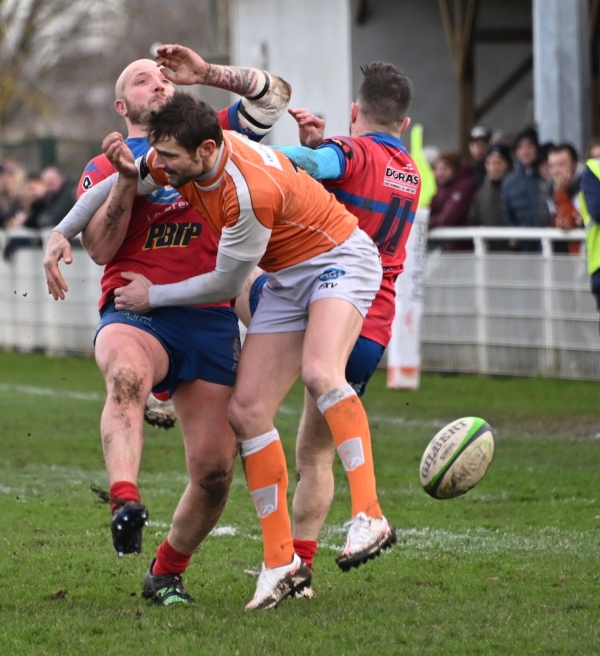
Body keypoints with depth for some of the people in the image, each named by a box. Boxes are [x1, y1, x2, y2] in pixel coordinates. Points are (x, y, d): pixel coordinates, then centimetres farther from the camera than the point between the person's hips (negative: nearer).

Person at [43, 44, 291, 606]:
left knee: (214, 470, -5)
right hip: (135, 310, -2)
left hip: (211, 320, 2)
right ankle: (125, 501, -59)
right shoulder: (103, 169, 15)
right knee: (126, 374, -41)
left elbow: (273, 94, 14)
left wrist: (208, 72, 4)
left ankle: (166, 573, 18)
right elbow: (101, 248, 1)